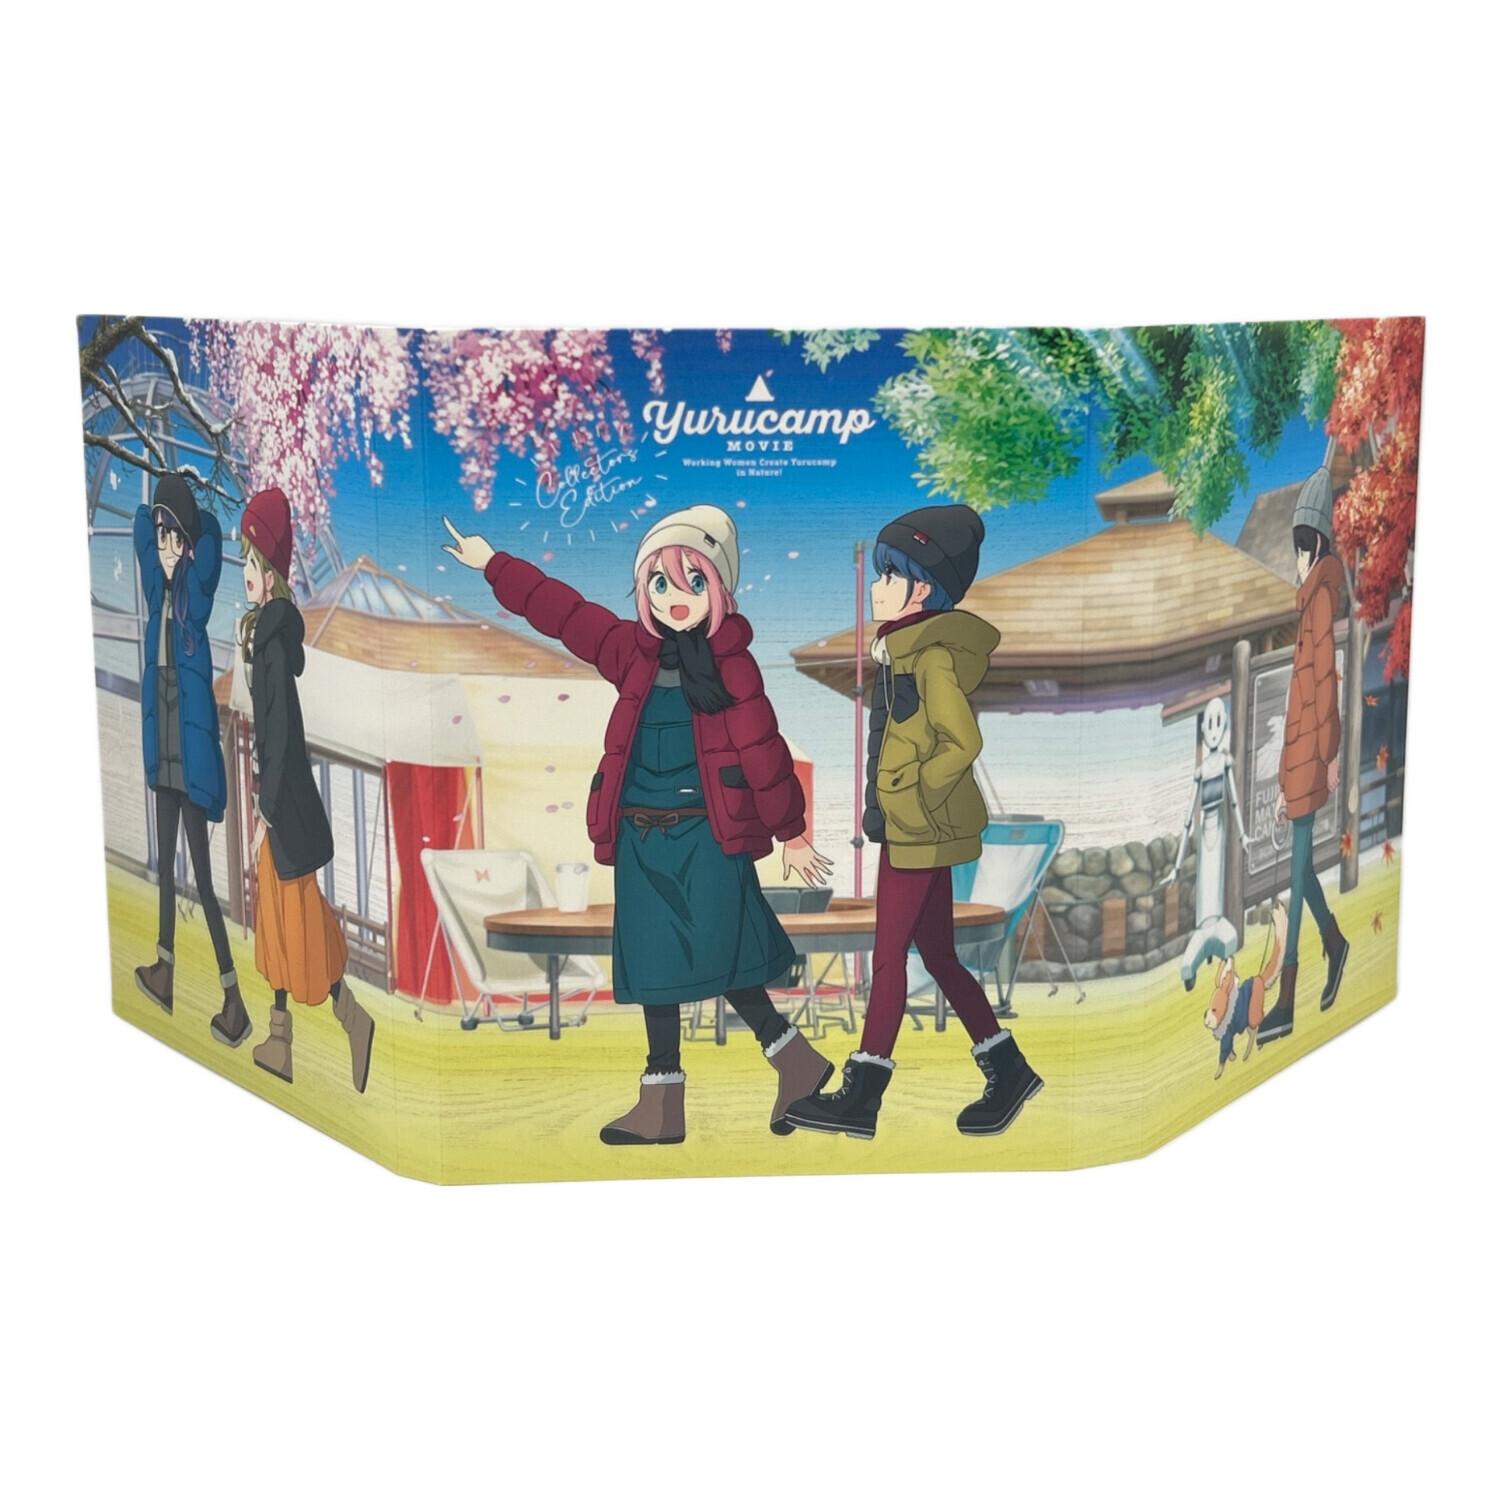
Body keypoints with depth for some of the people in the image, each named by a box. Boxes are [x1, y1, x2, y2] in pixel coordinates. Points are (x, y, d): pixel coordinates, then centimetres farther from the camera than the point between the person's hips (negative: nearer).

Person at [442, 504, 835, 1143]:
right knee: (655, 963, 8)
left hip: (711, 836, -5)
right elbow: (561, 609, 14)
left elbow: (762, 749, -6)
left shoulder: (732, 665, -6)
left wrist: (790, 832, -4)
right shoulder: (632, 651, 7)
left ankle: (795, 1059, 10)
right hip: (642, 837, 5)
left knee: (717, 959, -9)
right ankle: (662, 1101, 15)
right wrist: (492, 563, 19)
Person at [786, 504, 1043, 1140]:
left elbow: (963, 742, -24)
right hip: (910, 829, 9)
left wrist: (908, 794, -18)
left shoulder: (932, 655, -15)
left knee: (889, 955, -3)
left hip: (918, 831, -9)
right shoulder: (904, 647, 13)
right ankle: (1007, 1069, 23)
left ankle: (862, 1097, 4)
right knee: (936, 952, 14)